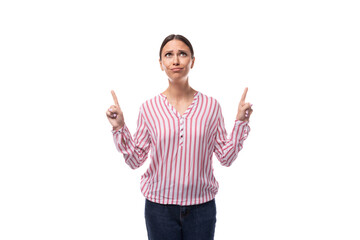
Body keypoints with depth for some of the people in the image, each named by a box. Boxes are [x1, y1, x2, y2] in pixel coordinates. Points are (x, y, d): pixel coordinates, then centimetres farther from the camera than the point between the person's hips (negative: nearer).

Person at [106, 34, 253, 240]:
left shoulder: (211, 105, -3)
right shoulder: (149, 108, -4)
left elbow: (226, 158, 0)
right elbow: (135, 160, 0)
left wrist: (240, 122, -7)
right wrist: (119, 128, -9)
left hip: (202, 206, 1)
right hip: (159, 205, 0)